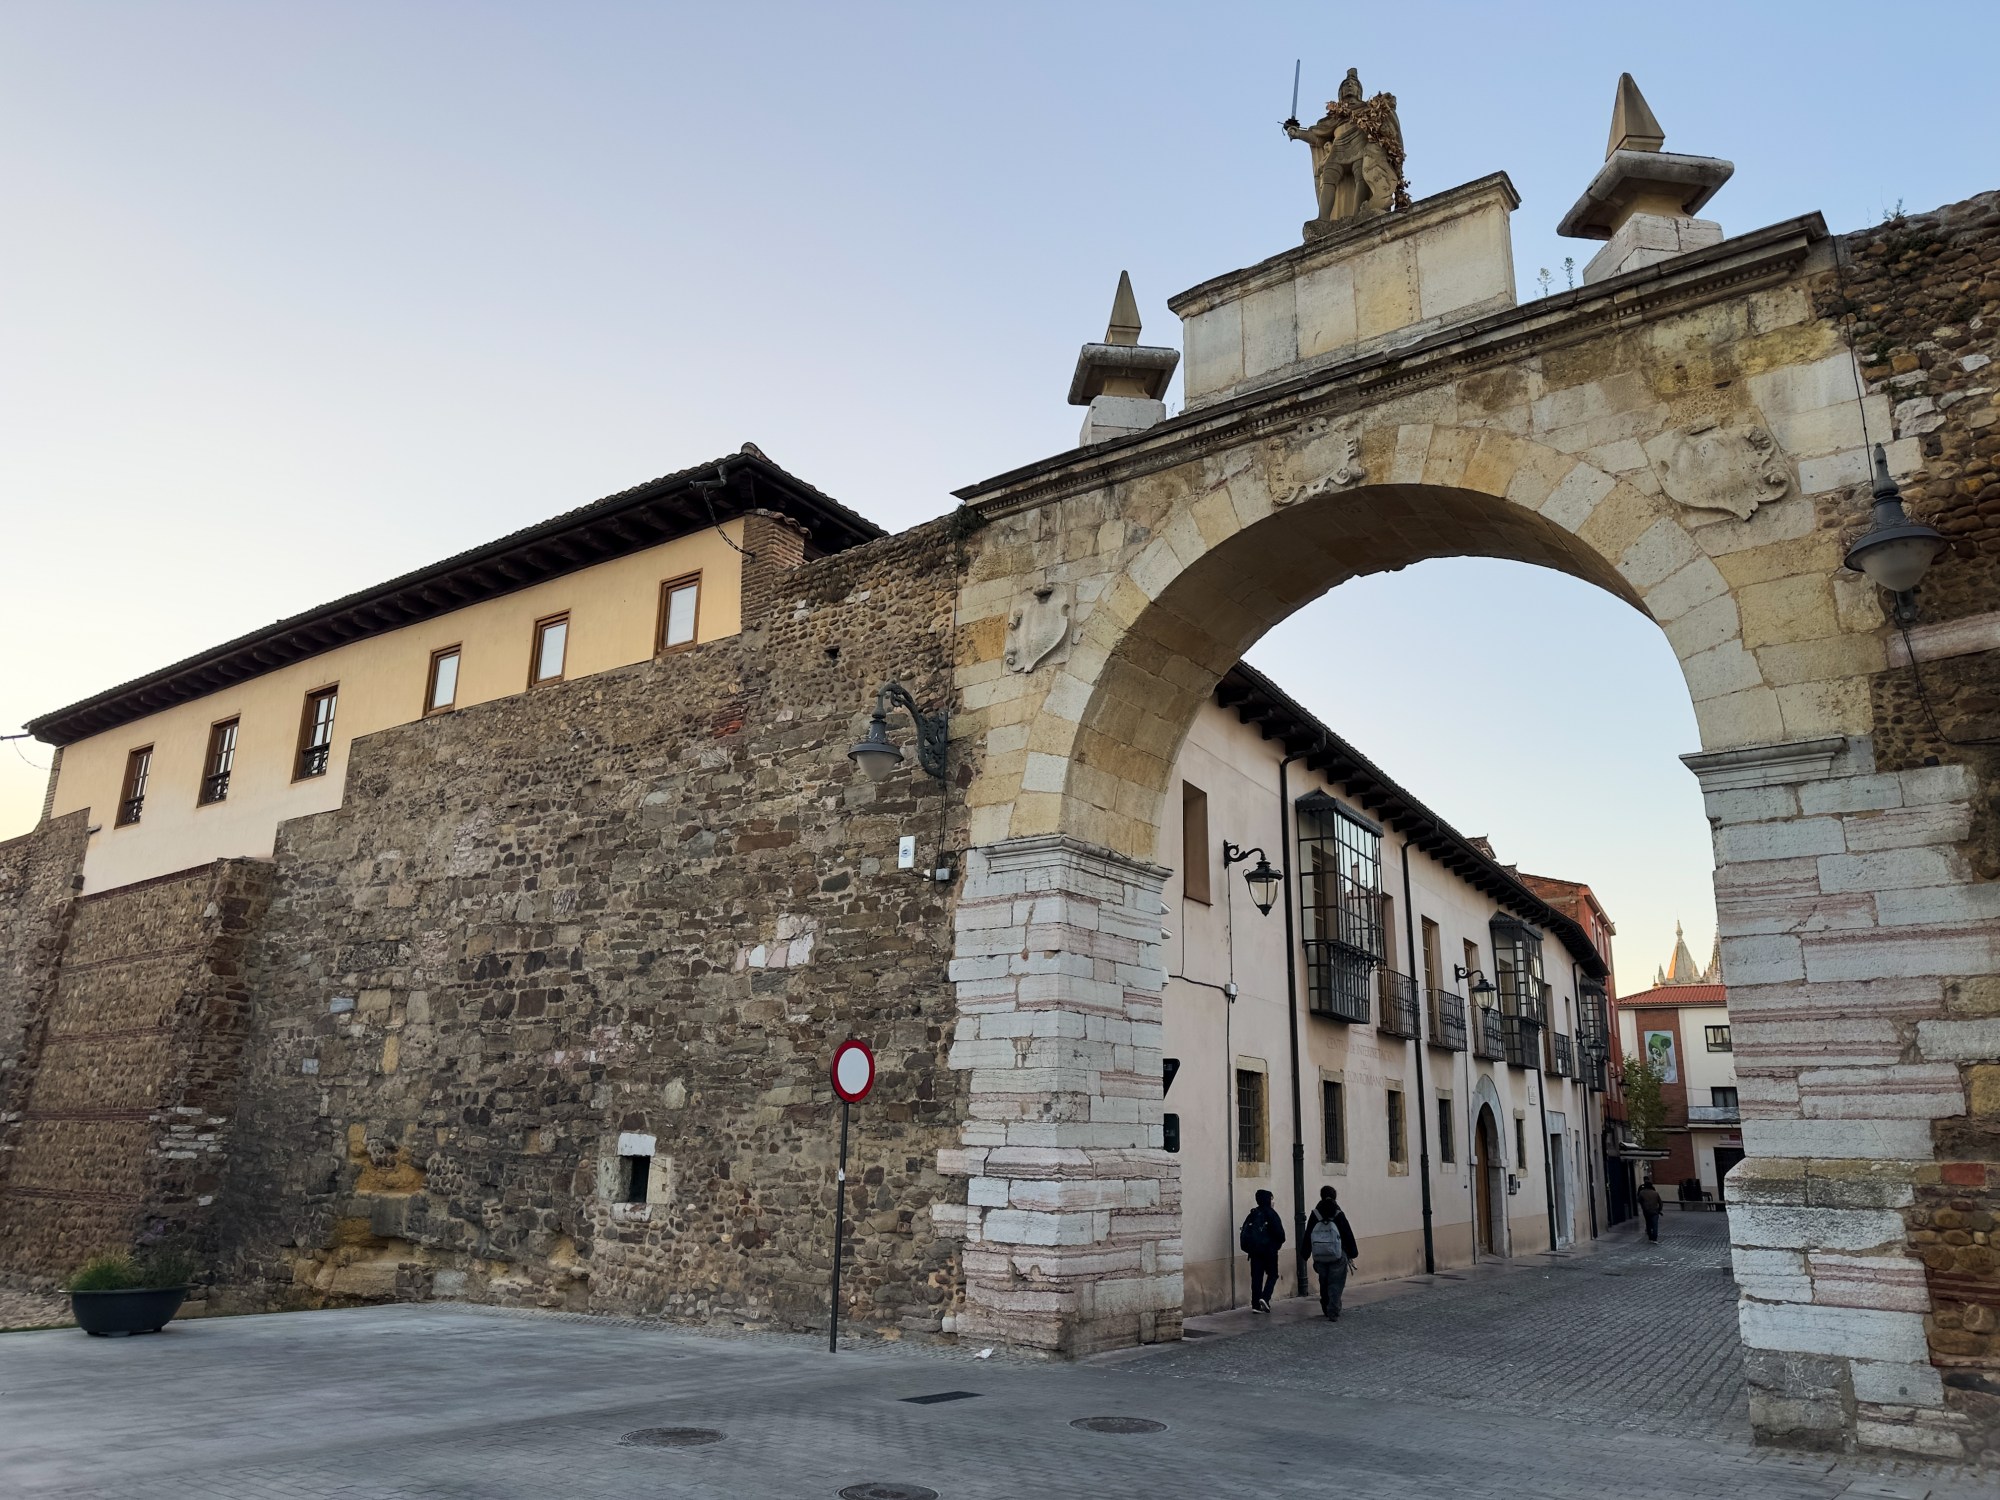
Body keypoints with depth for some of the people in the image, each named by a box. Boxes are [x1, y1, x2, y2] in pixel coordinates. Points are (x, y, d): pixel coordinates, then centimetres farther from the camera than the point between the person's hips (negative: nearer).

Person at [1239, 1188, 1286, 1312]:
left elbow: (1244, 1232, 6)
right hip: (1269, 1250, -5)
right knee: (1272, 1274, 8)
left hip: (1254, 1250, 5)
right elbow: (1279, 1231, -12)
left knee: (1256, 1276, 7)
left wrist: (1248, 1247, 11)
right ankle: (1265, 1297, -10)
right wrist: (1279, 1243, 7)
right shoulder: (1270, 1213, -8)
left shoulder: (1252, 1214, 9)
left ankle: (1256, 1304, 4)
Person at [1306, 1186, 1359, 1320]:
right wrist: (1351, 1255, 4)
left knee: (1324, 1284, 18)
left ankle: (1327, 1310, 29)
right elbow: (1348, 1236, -5)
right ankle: (1333, 1314, -5)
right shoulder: (1338, 1215, -8)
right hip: (1338, 1258, -3)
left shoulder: (1314, 1216, -1)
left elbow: (1307, 1237, 3)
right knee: (1336, 1285, 2)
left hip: (1320, 1258, 3)